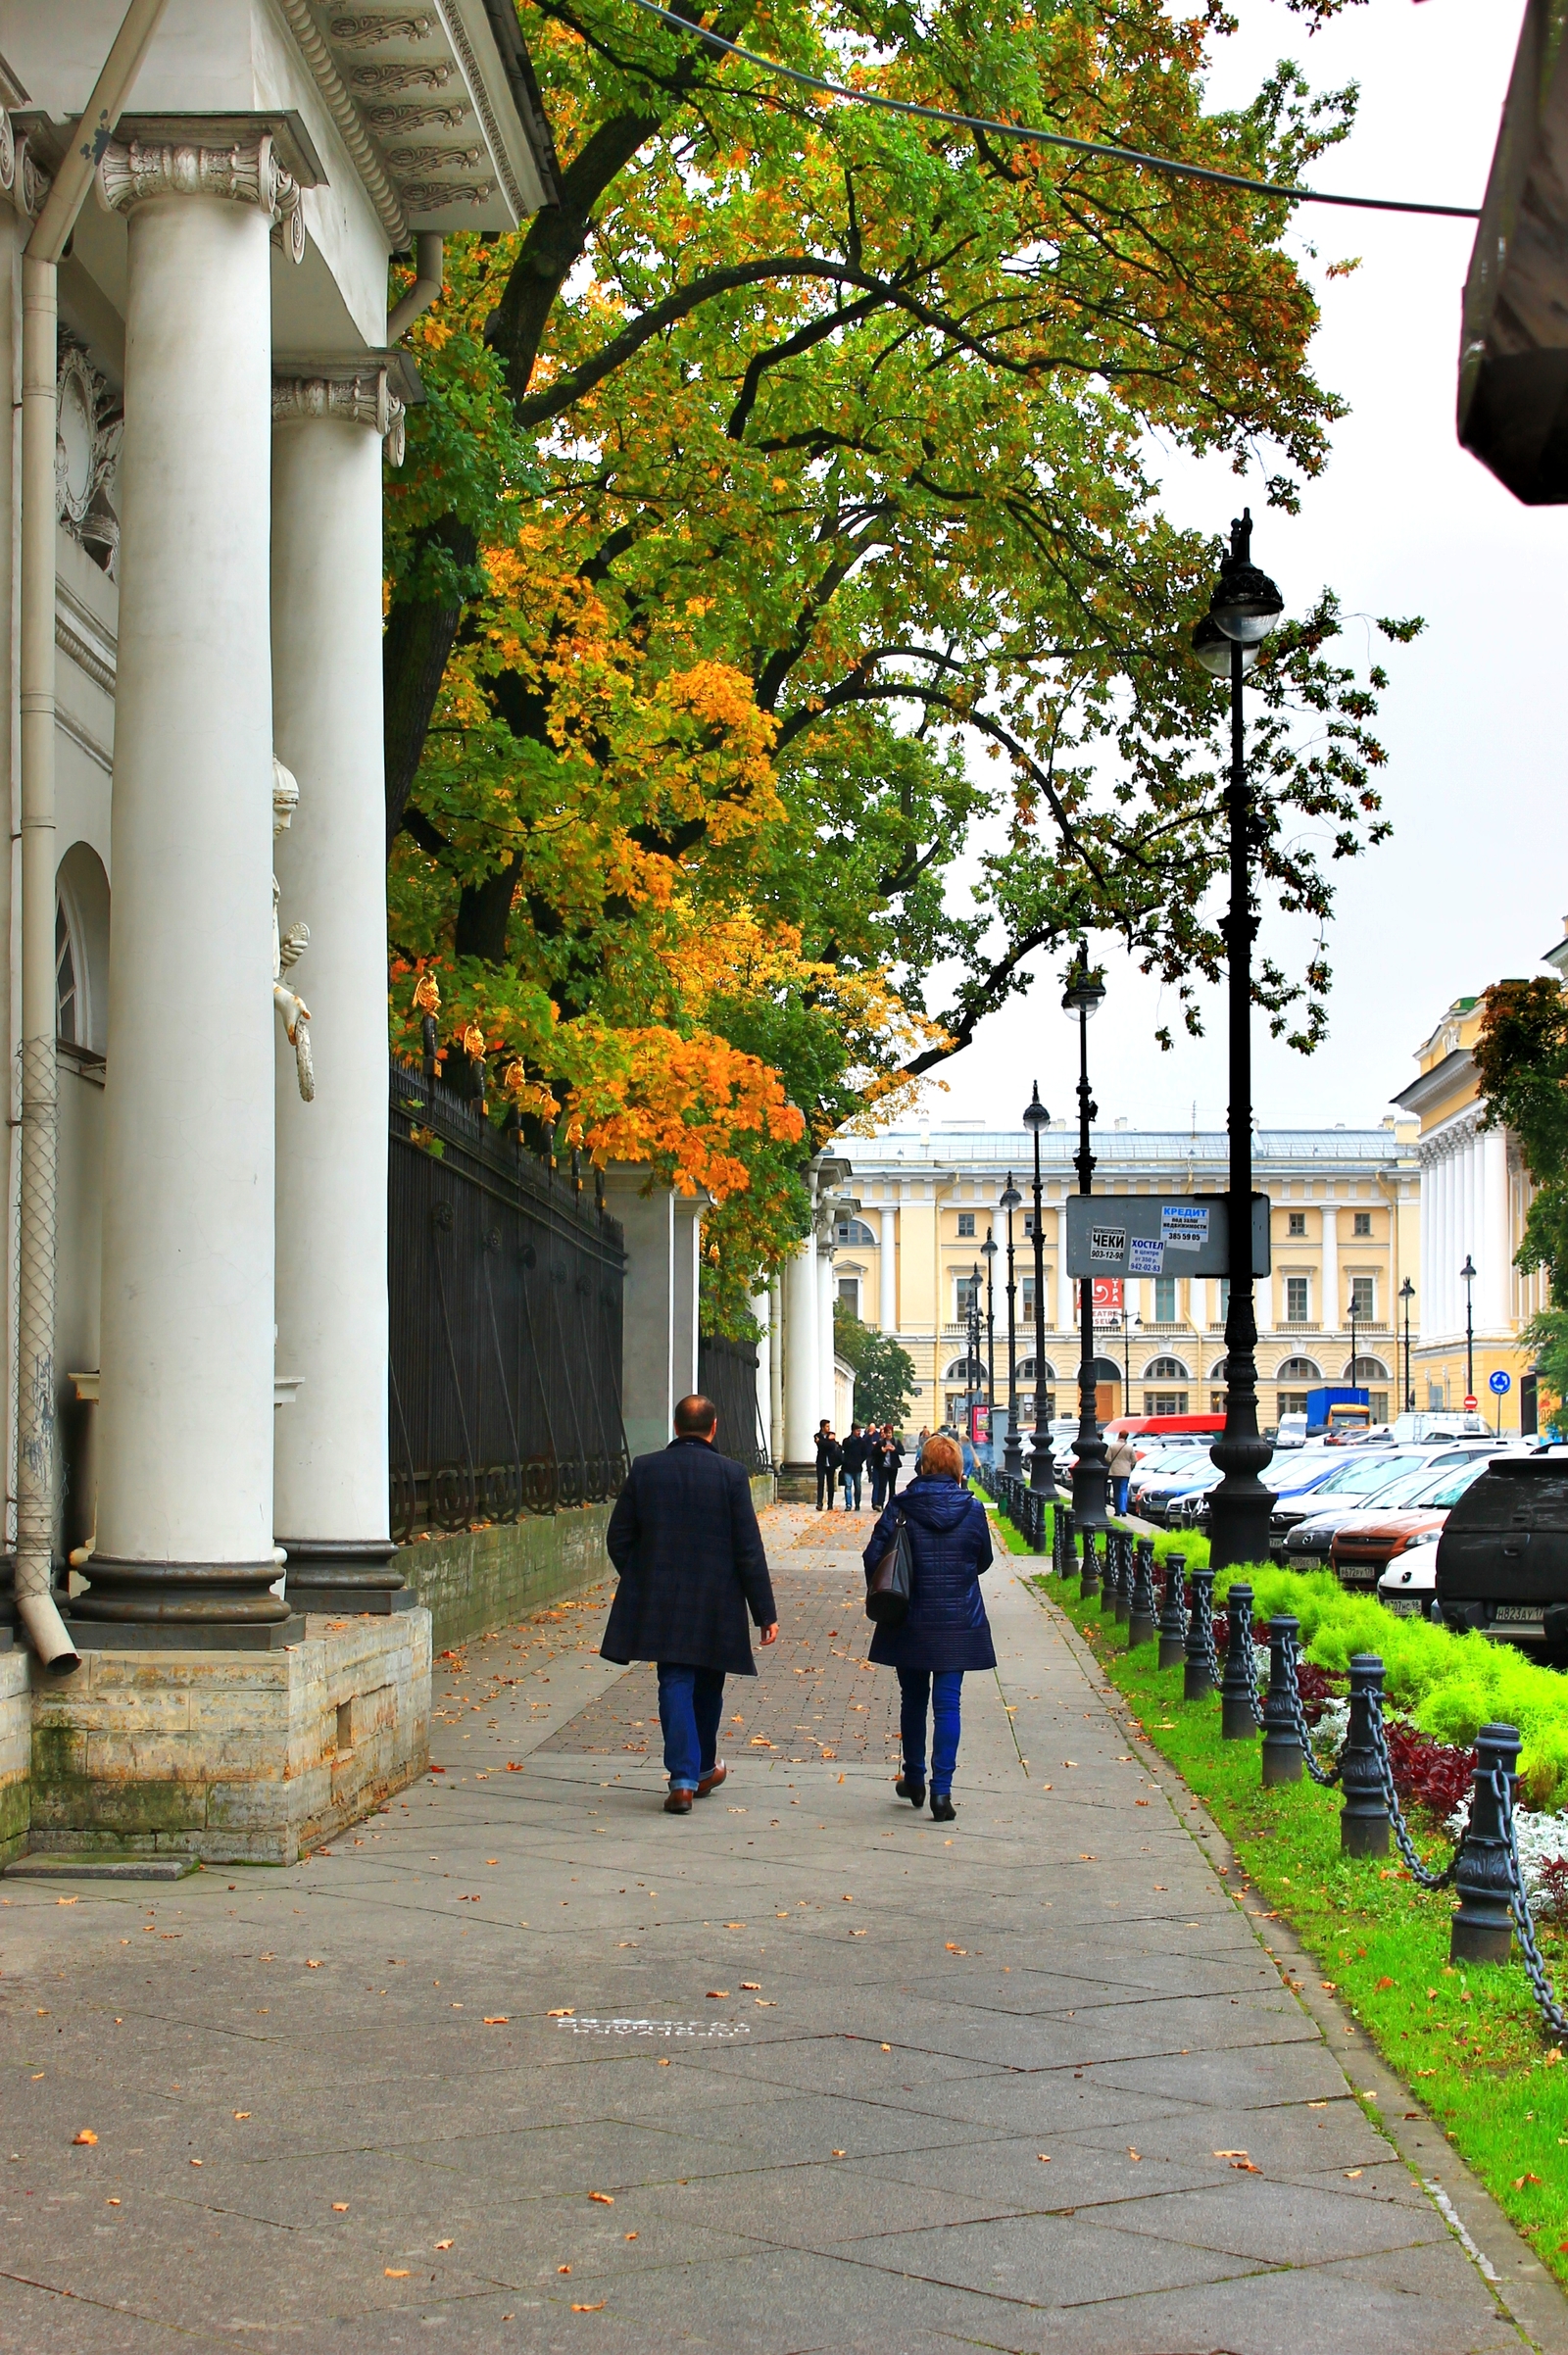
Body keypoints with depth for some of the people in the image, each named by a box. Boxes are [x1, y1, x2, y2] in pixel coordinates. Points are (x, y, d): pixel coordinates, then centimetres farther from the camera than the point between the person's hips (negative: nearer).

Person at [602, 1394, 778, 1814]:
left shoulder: (644, 1469, -1)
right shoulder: (731, 1473, -8)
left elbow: (618, 1538, 2)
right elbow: (749, 1549, -8)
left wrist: (639, 1581, 18)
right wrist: (765, 1613, -3)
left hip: (659, 1602, 1)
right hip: (716, 1603, -1)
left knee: (676, 1685, 2)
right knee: (707, 1686, 16)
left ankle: (684, 1779, -9)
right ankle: (703, 1769, 33)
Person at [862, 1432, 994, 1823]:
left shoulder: (901, 1508, -8)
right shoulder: (973, 1510, -5)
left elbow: (874, 1557, -8)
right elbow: (984, 1561, 7)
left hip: (911, 1624, 0)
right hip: (959, 1624, 0)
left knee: (913, 1700, 15)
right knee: (947, 1704, 1)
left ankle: (914, 1780, 27)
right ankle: (941, 1789, -7)